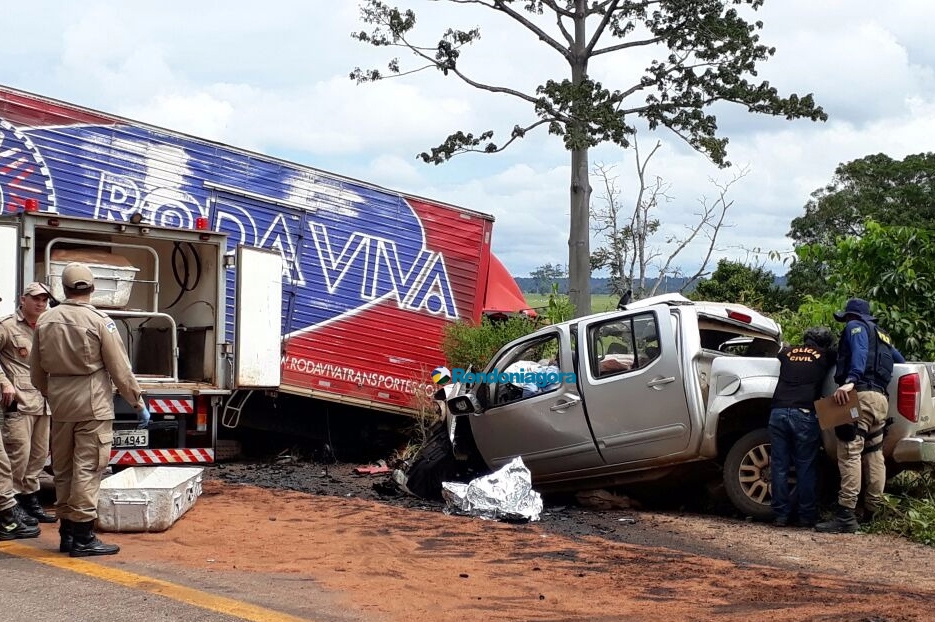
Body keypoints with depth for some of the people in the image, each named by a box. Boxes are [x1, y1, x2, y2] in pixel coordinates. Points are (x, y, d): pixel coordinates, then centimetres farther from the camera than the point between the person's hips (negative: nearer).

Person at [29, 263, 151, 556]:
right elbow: (120, 370, -9)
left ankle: (67, 533, 21)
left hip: (60, 405, 5)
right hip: (93, 405, -5)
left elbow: (36, 371, 12)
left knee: (63, 469, 14)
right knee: (87, 469, -3)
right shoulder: (99, 322, -11)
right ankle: (83, 537, -2)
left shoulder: (45, 320, 4)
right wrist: (139, 403, 1)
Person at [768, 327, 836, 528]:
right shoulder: (826, 356, 10)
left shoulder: (788, 352, 19)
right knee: (806, 468, 4)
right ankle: (806, 516, 6)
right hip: (804, 414, -3)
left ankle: (781, 514, 7)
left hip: (778, 412, 3)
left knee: (779, 466, 6)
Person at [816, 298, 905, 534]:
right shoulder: (882, 335, 30)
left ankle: (845, 516, -23)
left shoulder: (855, 326, 6)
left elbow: (859, 353, -13)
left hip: (860, 394, -9)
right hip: (880, 398, 9)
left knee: (850, 453, -15)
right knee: (874, 454, 12)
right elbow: (900, 361, 39)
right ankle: (872, 510, 14)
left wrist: (850, 380, -29)